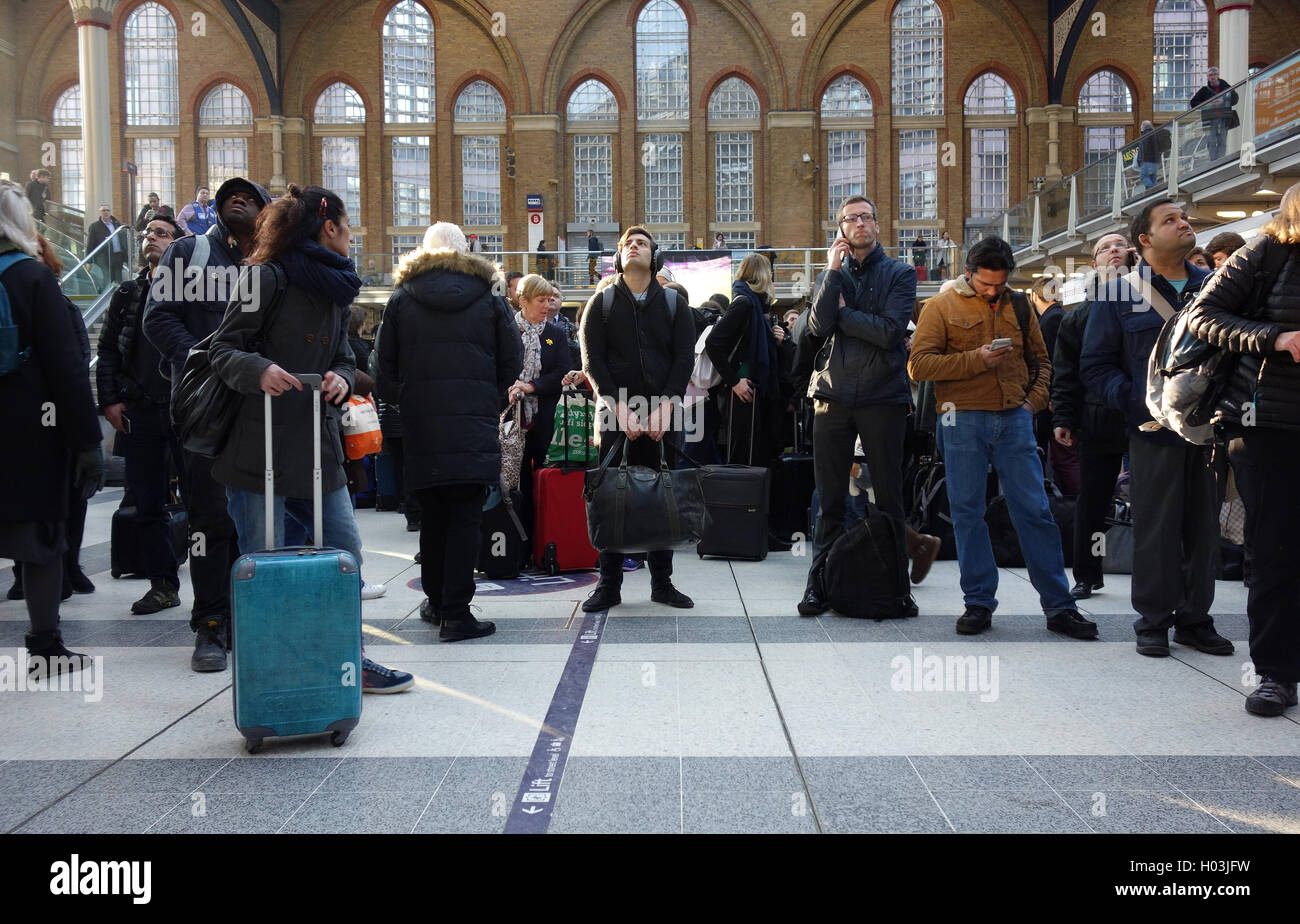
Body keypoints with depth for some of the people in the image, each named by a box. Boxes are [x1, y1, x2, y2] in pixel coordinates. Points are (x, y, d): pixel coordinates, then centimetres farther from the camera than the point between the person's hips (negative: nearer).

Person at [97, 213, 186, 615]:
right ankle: (163, 584, 16)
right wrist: (109, 400, 4)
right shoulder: (128, 294, 14)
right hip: (140, 412, 5)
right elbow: (107, 351, 15)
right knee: (147, 503, 7)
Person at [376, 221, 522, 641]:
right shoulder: (490, 298, 4)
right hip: (474, 428, -2)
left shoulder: (401, 299, 7)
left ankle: (436, 602, 25)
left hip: (421, 428, 2)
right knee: (465, 517, -1)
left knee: (433, 515, 14)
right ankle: (455, 614, -3)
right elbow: (513, 364, 4)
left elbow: (385, 371, 4)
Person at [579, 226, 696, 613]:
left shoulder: (673, 303, 10)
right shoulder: (602, 302, 7)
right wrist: (621, 409, -10)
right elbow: (592, 361, 1)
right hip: (616, 413, -1)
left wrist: (664, 407, -9)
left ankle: (662, 581, 13)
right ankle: (609, 583, 7)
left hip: (663, 415, 1)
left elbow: (685, 358, 3)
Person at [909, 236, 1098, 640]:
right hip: (964, 420, -2)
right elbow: (918, 364, -7)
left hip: (1014, 418, 2)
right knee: (968, 512, 1)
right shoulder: (942, 307, 2)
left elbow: (1041, 360, 23)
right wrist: (975, 360, -14)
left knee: (1035, 510, 1)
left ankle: (1059, 606, 7)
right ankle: (979, 603, 12)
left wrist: (1035, 398, 6)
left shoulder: (1018, 307, 13)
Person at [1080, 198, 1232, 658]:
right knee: (1156, 526, 1)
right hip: (1155, 431, -3)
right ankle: (1153, 621, 13)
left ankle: (1195, 618, 20)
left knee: (1204, 525, 8)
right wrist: (1135, 400, -13)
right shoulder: (1121, 295, 2)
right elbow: (1095, 365, 2)